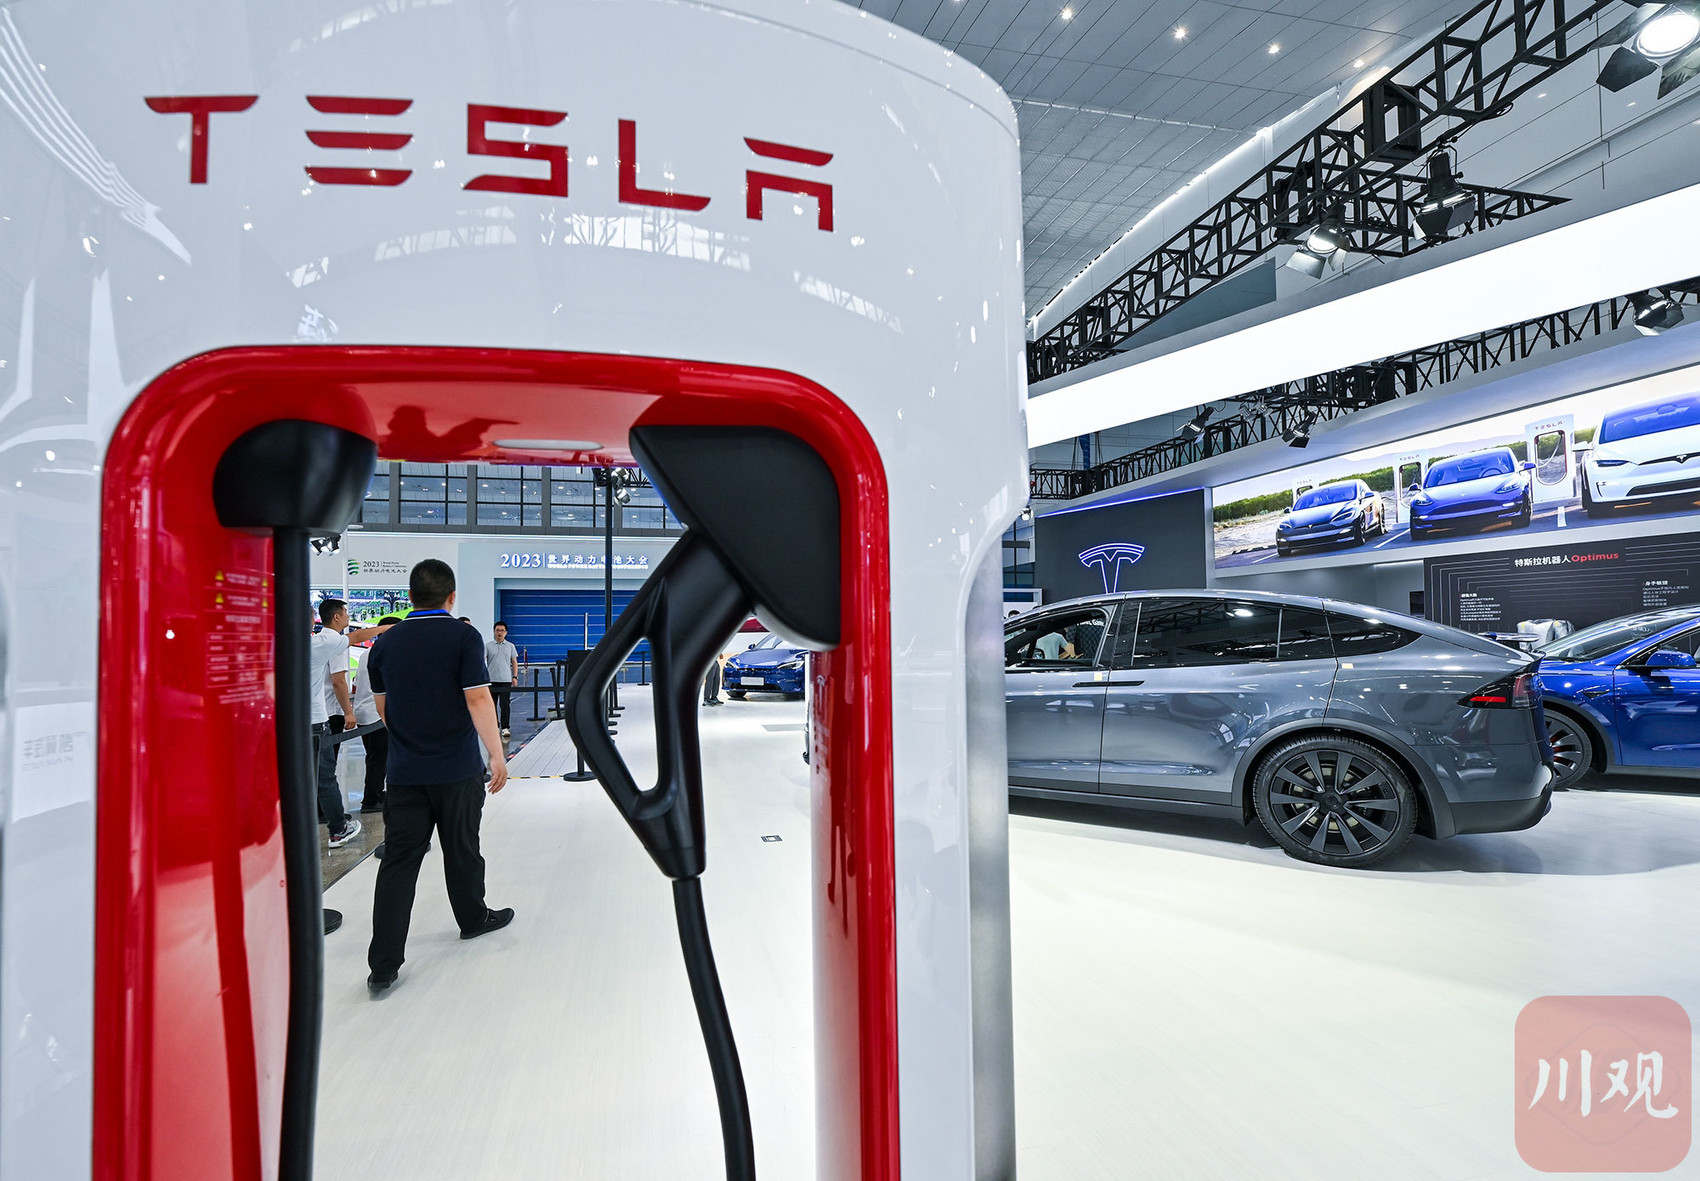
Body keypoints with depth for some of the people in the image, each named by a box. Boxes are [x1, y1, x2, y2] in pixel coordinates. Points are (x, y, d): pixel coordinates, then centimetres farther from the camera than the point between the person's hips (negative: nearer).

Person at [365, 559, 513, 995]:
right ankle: (473, 919, 35)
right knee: (461, 848, 14)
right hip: (457, 767, -3)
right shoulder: (463, 636, -10)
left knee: (399, 859, 4)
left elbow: (382, 707, 13)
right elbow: (478, 699, -17)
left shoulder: (386, 643, 4)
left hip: (404, 770, 3)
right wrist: (497, 755, -13)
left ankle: (383, 966, 3)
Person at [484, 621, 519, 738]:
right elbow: (482, 660, 0)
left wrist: (515, 676, 3)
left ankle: (505, 728, -3)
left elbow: (514, 662, 11)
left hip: (506, 680, -1)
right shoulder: (488, 646, 5)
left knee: (504, 704, -5)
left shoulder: (510, 646, 9)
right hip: (491, 680, 1)